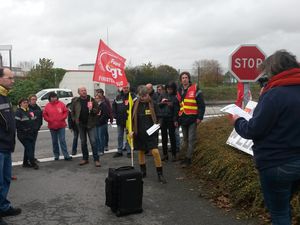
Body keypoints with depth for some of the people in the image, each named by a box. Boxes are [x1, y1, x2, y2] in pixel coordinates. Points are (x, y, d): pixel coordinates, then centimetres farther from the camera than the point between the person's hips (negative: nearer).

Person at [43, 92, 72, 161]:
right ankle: (56, 155, 21)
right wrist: (49, 120, -9)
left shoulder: (61, 104, 0)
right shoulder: (47, 106, 2)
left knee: (62, 141, -3)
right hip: (52, 126, 2)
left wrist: (62, 118, -10)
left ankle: (66, 155, -1)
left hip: (61, 126, -2)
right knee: (54, 142, 10)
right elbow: (44, 115, 4)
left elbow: (66, 112, 2)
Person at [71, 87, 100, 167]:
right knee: (83, 142, 12)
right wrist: (75, 119, 4)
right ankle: (85, 158, 24)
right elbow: (72, 112, 12)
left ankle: (96, 159, -1)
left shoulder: (91, 99, -3)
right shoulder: (75, 101, 1)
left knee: (93, 141, -6)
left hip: (90, 124, -2)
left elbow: (97, 110, -1)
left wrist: (92, 110, -20)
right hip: (81, 124, 3)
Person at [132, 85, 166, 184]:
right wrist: (132, 130, -1)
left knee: (155, 152, -10)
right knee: (141, 152, 13)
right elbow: (132, 118, 7)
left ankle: (160, 174, 1)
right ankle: (143, 172, 30)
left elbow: (157, 117, 4)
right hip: (139, 133, 2)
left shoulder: (152, 104, -3)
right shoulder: (136, 104, 1)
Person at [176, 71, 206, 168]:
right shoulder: (179, 91, 14)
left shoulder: (195, 89, -4)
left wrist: (200, 117, -13)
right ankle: (188, 156, 23)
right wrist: (177, 119, 15)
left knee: (191, 139, -6)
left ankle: (188, 158, -3)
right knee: (185, 139, 12)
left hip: (192, 118, -6)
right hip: (182, 119, 6)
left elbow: (201, 104, -6)